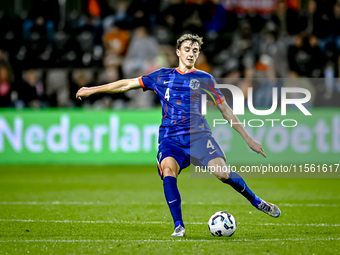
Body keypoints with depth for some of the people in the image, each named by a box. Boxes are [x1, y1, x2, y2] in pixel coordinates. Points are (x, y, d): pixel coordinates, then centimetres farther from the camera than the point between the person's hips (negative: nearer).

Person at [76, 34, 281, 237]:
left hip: (198, 135, -1)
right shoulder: (162, 77, 14)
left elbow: (226, 111, 14)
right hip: (170, 139, 1)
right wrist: (93, 90, 18)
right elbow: (127, 84, 19)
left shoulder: (205, 79, 10)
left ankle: (256, 202, 2)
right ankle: (179, 227, -24)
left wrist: (248, 138, 13)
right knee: (168, 170, -31)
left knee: (222, 172, -23)